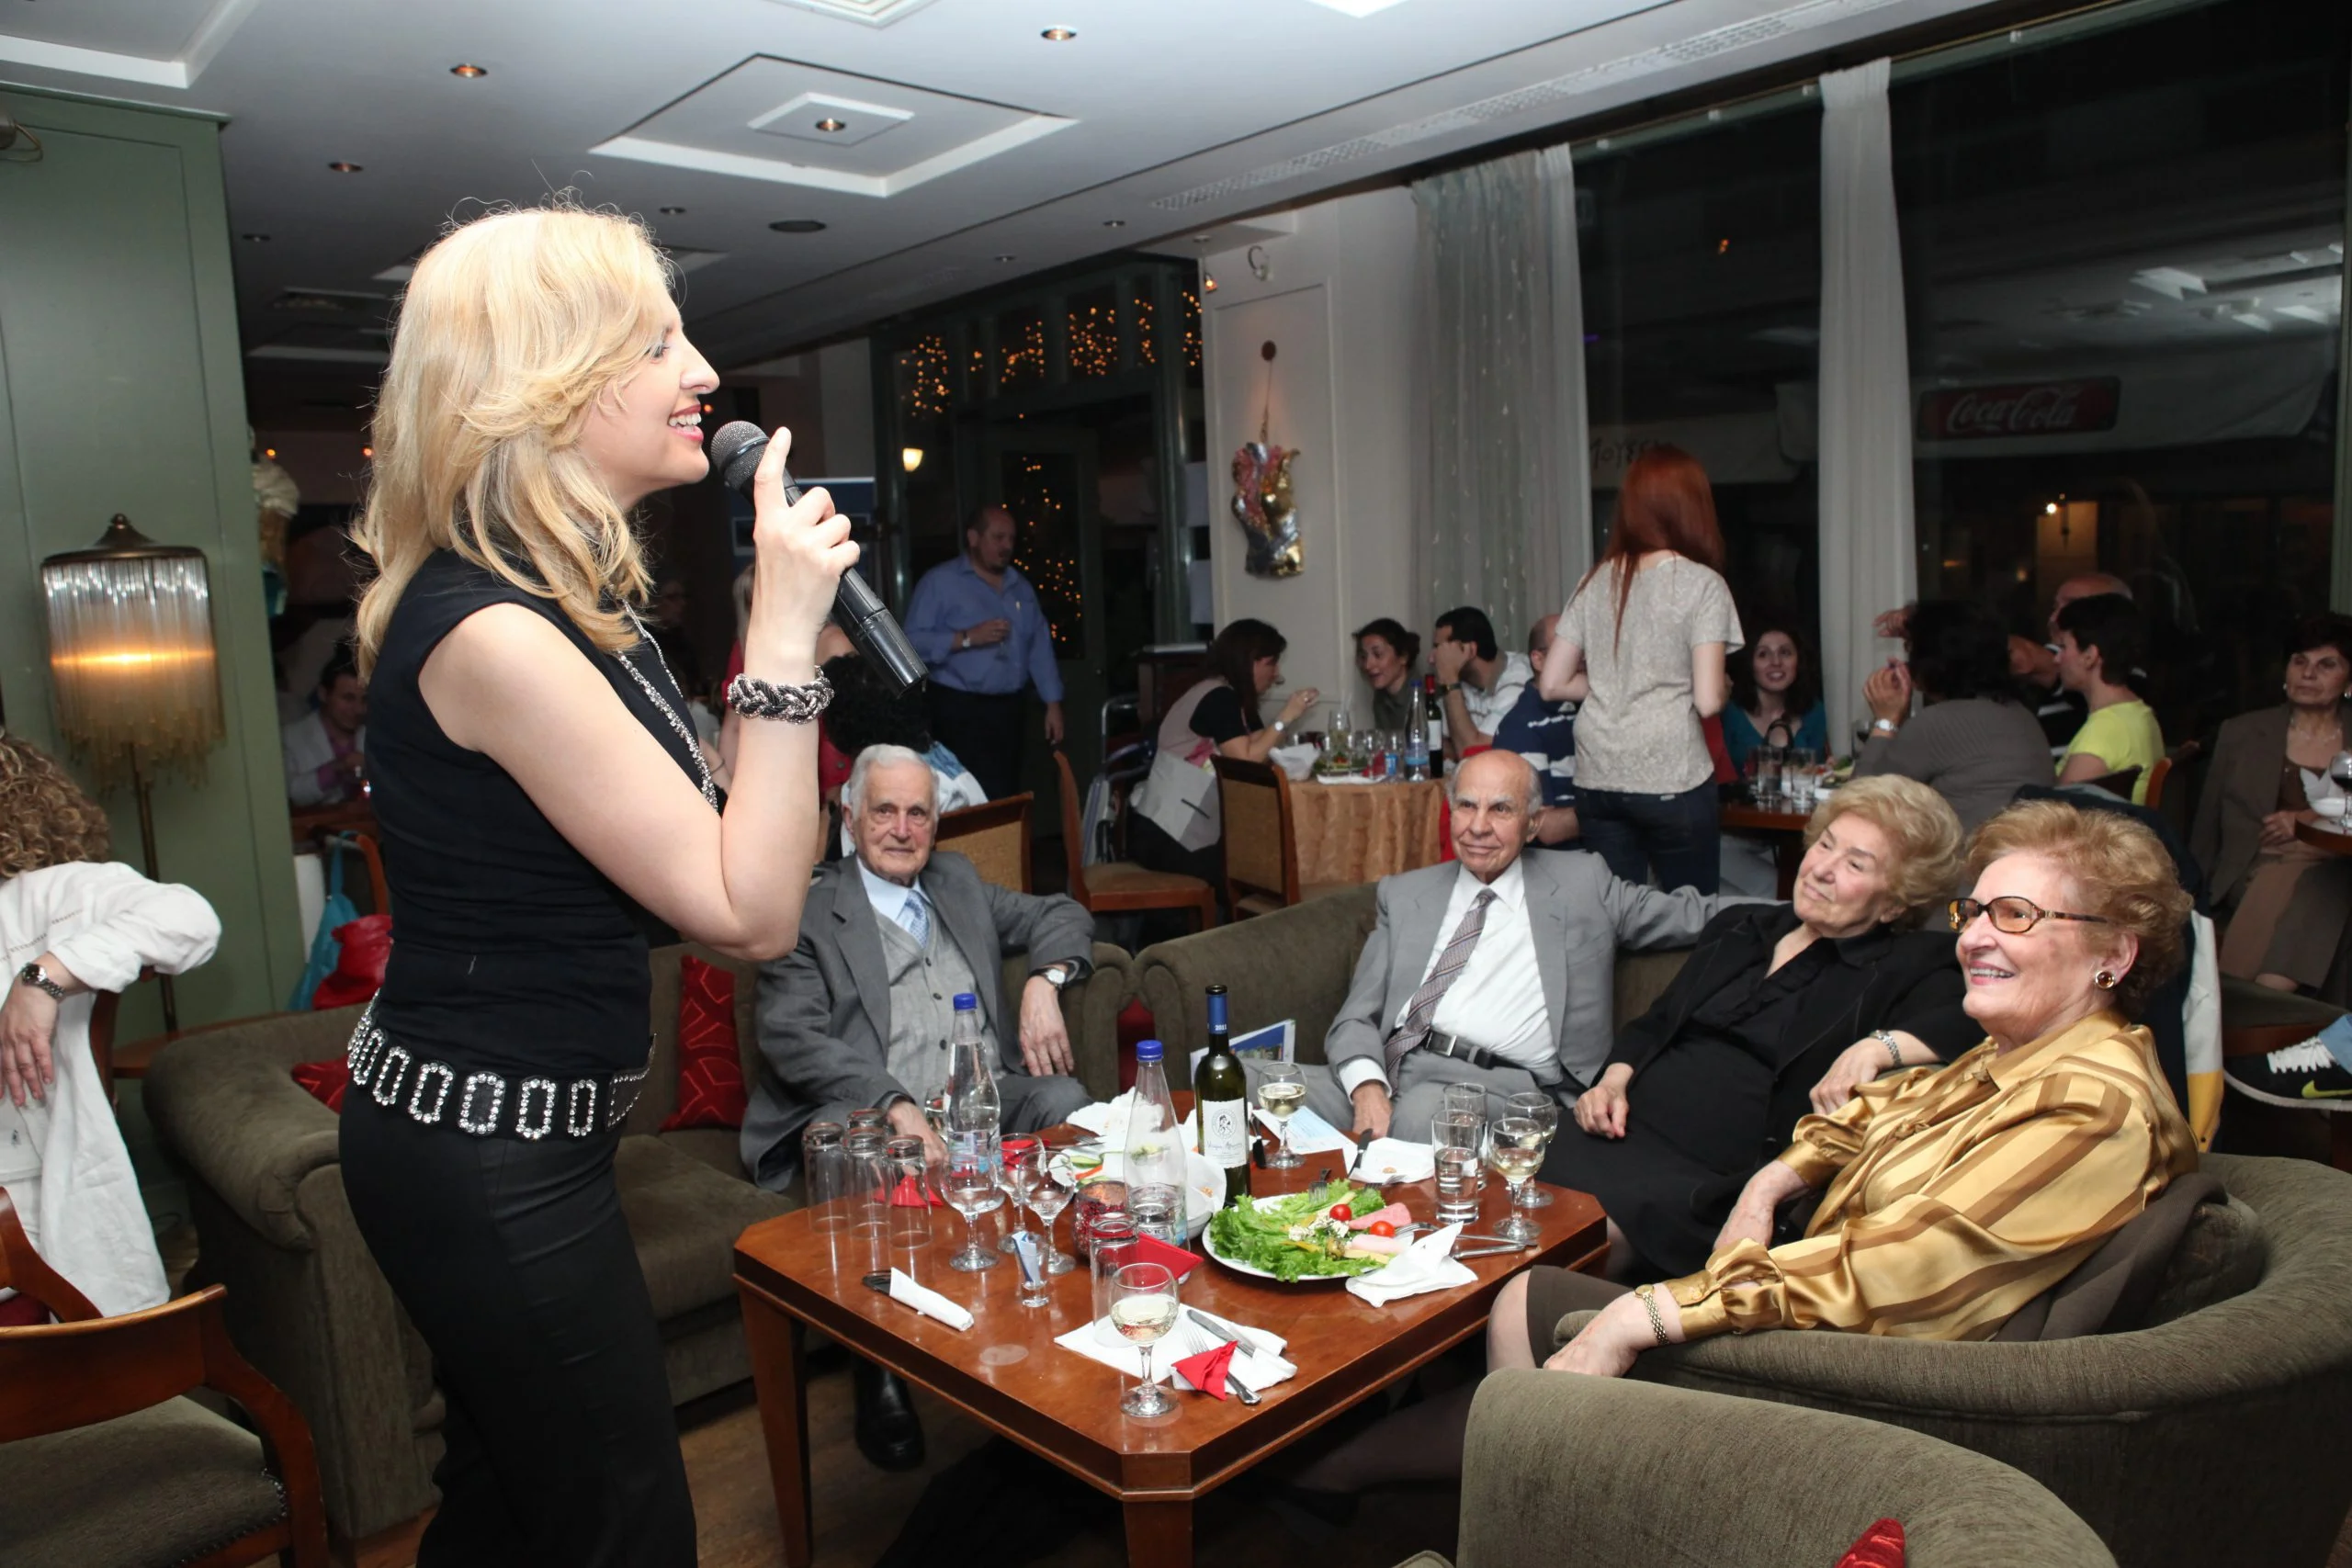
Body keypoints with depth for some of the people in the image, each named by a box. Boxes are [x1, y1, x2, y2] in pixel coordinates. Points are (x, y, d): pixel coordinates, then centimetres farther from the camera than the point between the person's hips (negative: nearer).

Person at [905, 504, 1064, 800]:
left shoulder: (1020, 586, 15)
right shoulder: (939, 582, -5)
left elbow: (1040, 647, 14)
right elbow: (913, 641, -14)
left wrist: (1053, 703, 8)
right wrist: (966, 638, -22)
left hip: (1010, 709, 6)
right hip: (960, 711, -6)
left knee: (1008, 795, 9)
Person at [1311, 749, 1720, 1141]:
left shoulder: (1580, 885, 15)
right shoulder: (1404, 894, 17)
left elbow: (1692, 915, 19)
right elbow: (1357, 1017, 10)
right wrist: (1368, 1088, -10)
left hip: (1499, 1085, -2)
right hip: (1389, 1068, 3)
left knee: (1421, 1112, -36)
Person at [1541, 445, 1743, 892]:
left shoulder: (1597, 579, 8)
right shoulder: (1702, 583, -5)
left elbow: (1553, 684, 9)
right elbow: (1708, 701, -10)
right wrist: (1725, 688, 11)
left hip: (1597, 778, 4)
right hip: (1672, 780, -4)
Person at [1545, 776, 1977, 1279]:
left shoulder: (1902, 968, 7)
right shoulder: (1740, 926, 23)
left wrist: (1878, 1046, -26)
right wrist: (1615, 1078, 6)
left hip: (1717, 1176, -4)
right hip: (1628, 1127, 5)